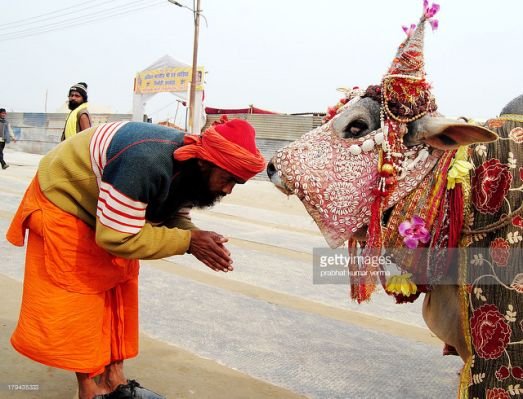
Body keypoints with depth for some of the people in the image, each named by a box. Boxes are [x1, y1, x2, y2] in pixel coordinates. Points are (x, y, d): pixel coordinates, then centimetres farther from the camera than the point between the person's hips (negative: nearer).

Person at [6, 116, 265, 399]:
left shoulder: (188, 170, -13)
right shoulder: (146, 164, -40)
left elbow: (174, 218, -4)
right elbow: (118, 237, -35)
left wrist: (197, 238, -25)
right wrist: (188, 241, -33)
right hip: (64, 202, -8)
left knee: (119, 288, 9)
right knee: (77, 299, -4)